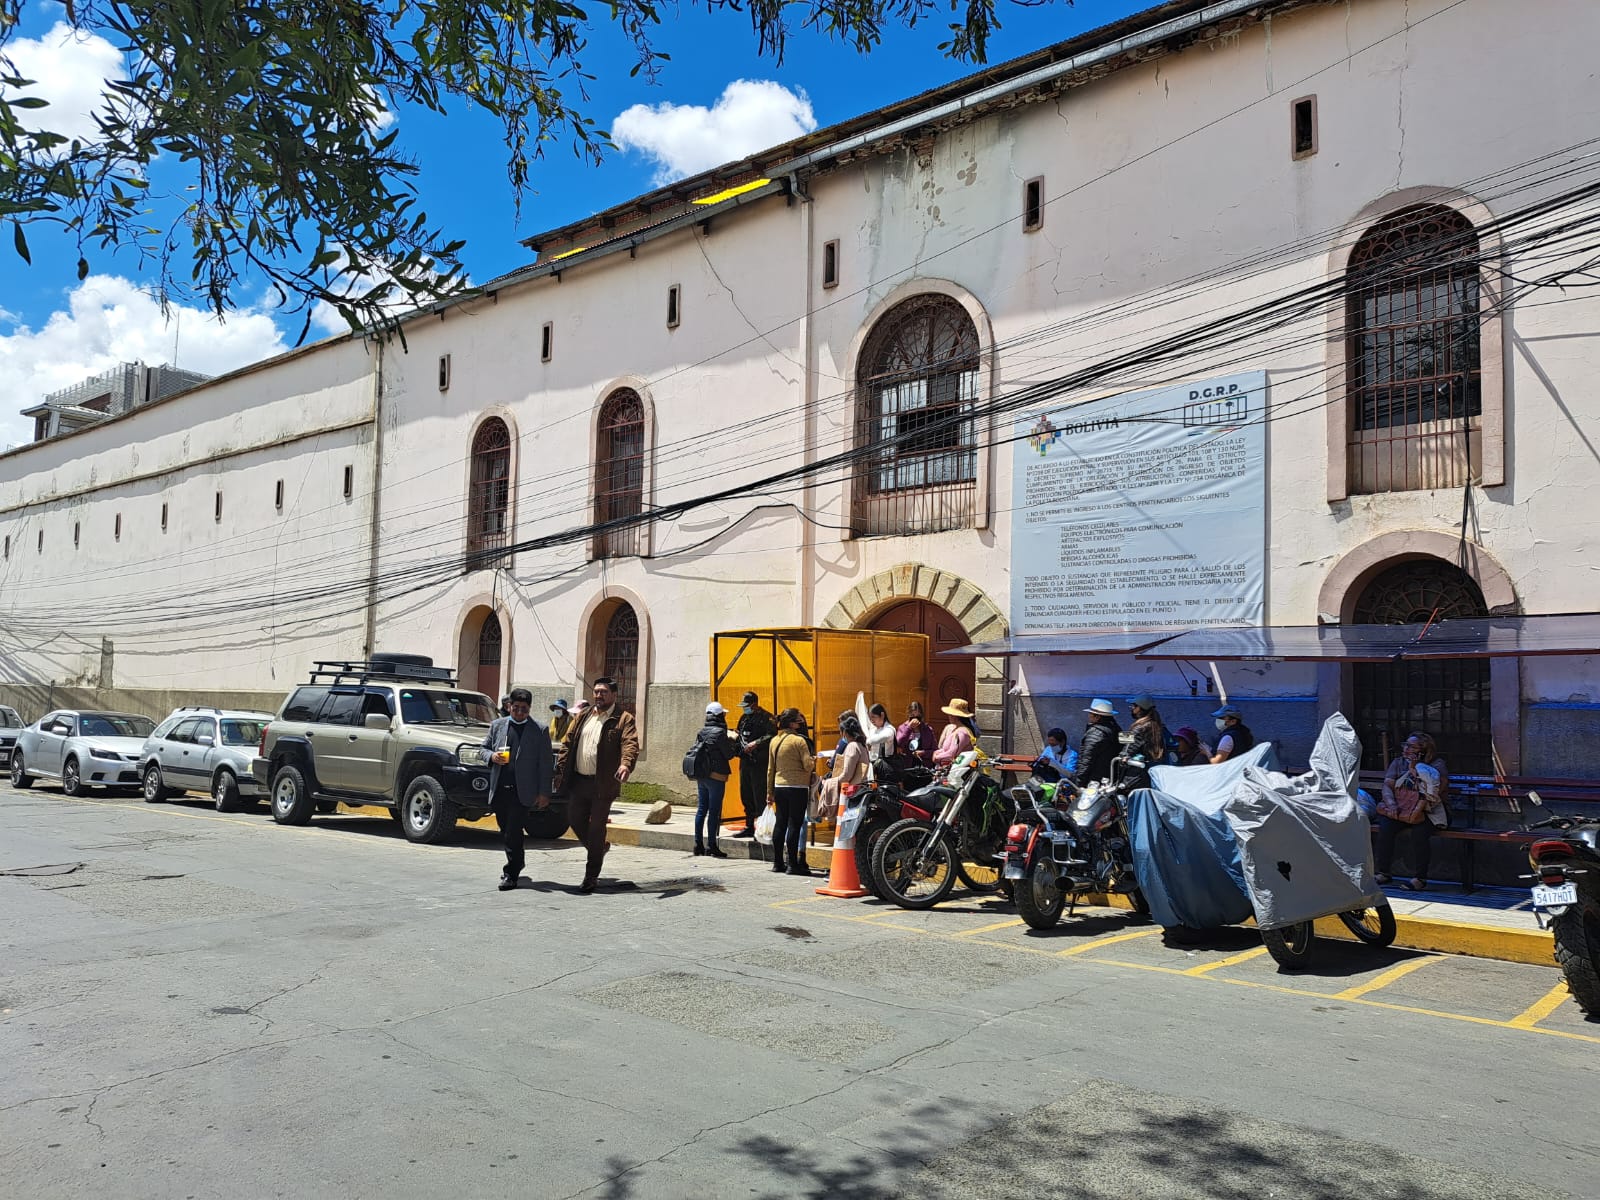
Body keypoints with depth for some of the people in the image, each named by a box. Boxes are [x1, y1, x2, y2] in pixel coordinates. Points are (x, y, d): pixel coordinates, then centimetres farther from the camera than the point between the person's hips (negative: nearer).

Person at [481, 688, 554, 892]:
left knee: (513, 831, -8)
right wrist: (492, 756, -7)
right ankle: (517, 861, 33)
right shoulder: (496, 725, 11)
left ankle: (511, 874, 1)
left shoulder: (539, 730, 1)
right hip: (499, 789, 4)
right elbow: (483, 748, 17)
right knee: (505, 831, 13)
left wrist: (544, 793, -5)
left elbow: (546, 763, 0)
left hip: (522, 791, -4)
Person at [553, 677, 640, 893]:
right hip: (578, 780, 5)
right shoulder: (583, 716, 14)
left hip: (603, 784, -5)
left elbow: (630, 743, -18)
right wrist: (560, 770, 7)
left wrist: (626, 764, -38)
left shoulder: (624, 719, -3)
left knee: (596, 828, 0)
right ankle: (599, 847, 37)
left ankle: (591, 876, 10)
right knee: (575, 820, 9)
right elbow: (567, 743, 15)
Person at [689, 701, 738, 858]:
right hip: (716, 776, -7)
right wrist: (733, 741, 7)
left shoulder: (701, 732, 8)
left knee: (701, 809, 12)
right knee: (714, 811, -3)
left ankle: (698, 844, 16)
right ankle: (712, 846, -1)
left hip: (701, 776, 7)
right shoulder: (719, 733, -14)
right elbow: (729, 754, -11)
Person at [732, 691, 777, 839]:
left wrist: (756, 743, -26)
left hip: (759, 762, -8)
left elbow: (771, 736, -20)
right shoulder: (744, 717, 17)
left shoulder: (766, 718, -8)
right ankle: (749, 827, 24)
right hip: (745, 761, 8)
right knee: (745, 795, 13)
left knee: (759, 796, -7)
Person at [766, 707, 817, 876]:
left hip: (779, 787, 6)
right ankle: (793, 864, -2)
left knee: (781, 823, 12)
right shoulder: (799, 740, -11)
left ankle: (778, 862, 18)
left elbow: (770, 768, 14)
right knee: (795, 824, -3)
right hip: (797, 787, -6)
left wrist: (770, 792, 20)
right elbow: (808, 765, -13)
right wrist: (814, 760, 10)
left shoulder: (774, 741, 9)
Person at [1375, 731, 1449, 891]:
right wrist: (1391, 804, -15)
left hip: (1427, 812, -3)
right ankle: (1383, 873, -17)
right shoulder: (1398, 763, 17)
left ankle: (1419, 878, -23)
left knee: (1419, 832, -33)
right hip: (1399, 810, 3)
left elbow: (1443, 784, -13)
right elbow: (1387, 785, 5)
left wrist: (1417, 768, -14)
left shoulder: (1436, 764, 7)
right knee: (1385, 827, -27)